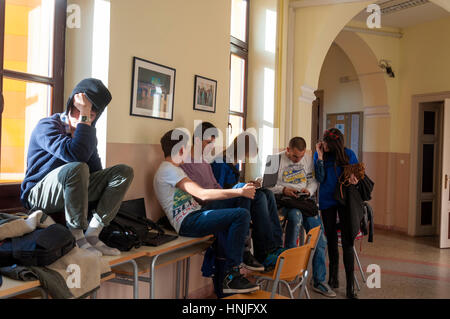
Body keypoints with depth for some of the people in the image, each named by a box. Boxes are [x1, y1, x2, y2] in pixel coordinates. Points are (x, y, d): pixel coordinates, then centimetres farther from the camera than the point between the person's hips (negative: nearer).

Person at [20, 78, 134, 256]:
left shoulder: (88, 131, 9)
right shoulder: (47, 126, -13)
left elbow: (95, 169, 12)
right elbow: (76, 154, -33)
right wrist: (83, 116, -26)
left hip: (73, 191, 7)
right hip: (39, 194, -7)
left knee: (124, 171, -8)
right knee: (77, 168, -37)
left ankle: (92, 234, -16)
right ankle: (76, 237, -23)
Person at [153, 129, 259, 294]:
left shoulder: (173, 169, 22)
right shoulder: (168, 170, -12)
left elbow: (199, 196, 18)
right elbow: (202, 194, -22)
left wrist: (240, 190, 10)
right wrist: (240, 192, -19)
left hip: (195, 214, 10)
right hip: (188, 223, -10)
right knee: (242, 215, -23)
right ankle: (230, 277, -18)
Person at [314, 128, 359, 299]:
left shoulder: (349, 154, -4)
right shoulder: (318, 154, -1)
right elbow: (320, 178, -9)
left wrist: (354, 177, -16)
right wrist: (320, 157, -17)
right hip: (327, 200, 2)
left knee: (347, 241, -9)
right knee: (331, 239, 11)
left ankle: (350, 287, -3)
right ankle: (333, 277, 29)